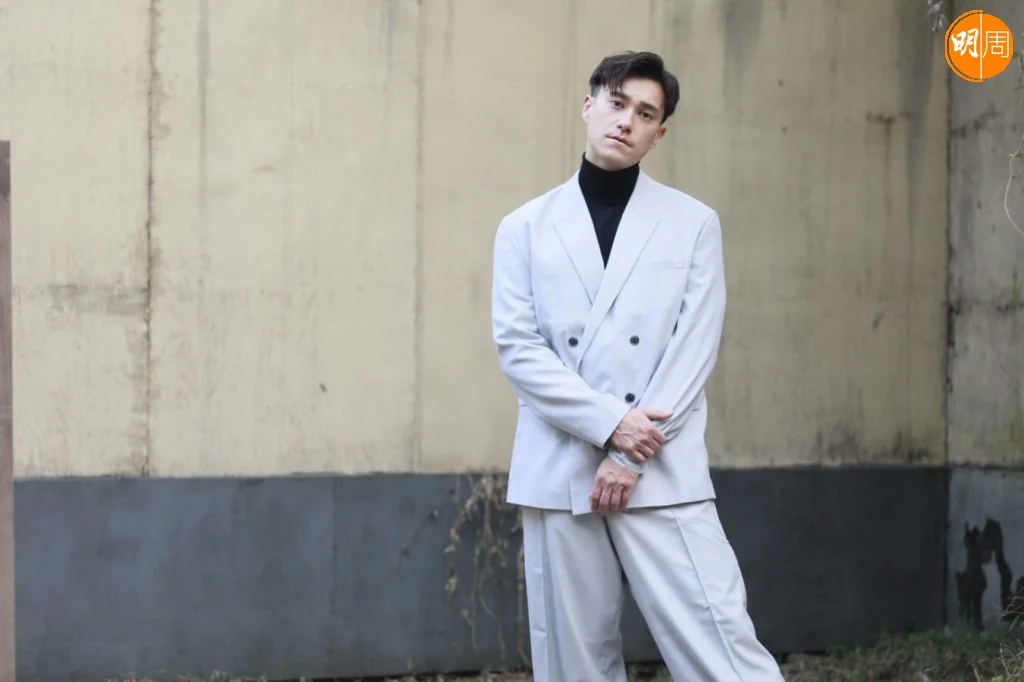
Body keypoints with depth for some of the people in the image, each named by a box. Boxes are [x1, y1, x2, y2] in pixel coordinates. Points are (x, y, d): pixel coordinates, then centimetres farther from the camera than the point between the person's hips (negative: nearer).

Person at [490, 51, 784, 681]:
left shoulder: (693, 223, 7)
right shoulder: (526, 228, 9)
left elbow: (695, 350, -1)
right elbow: (517, 347, 0)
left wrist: (630, 456, -9)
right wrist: (610, 425, -12)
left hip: (662, 474, -1)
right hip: (559, 474, 1)